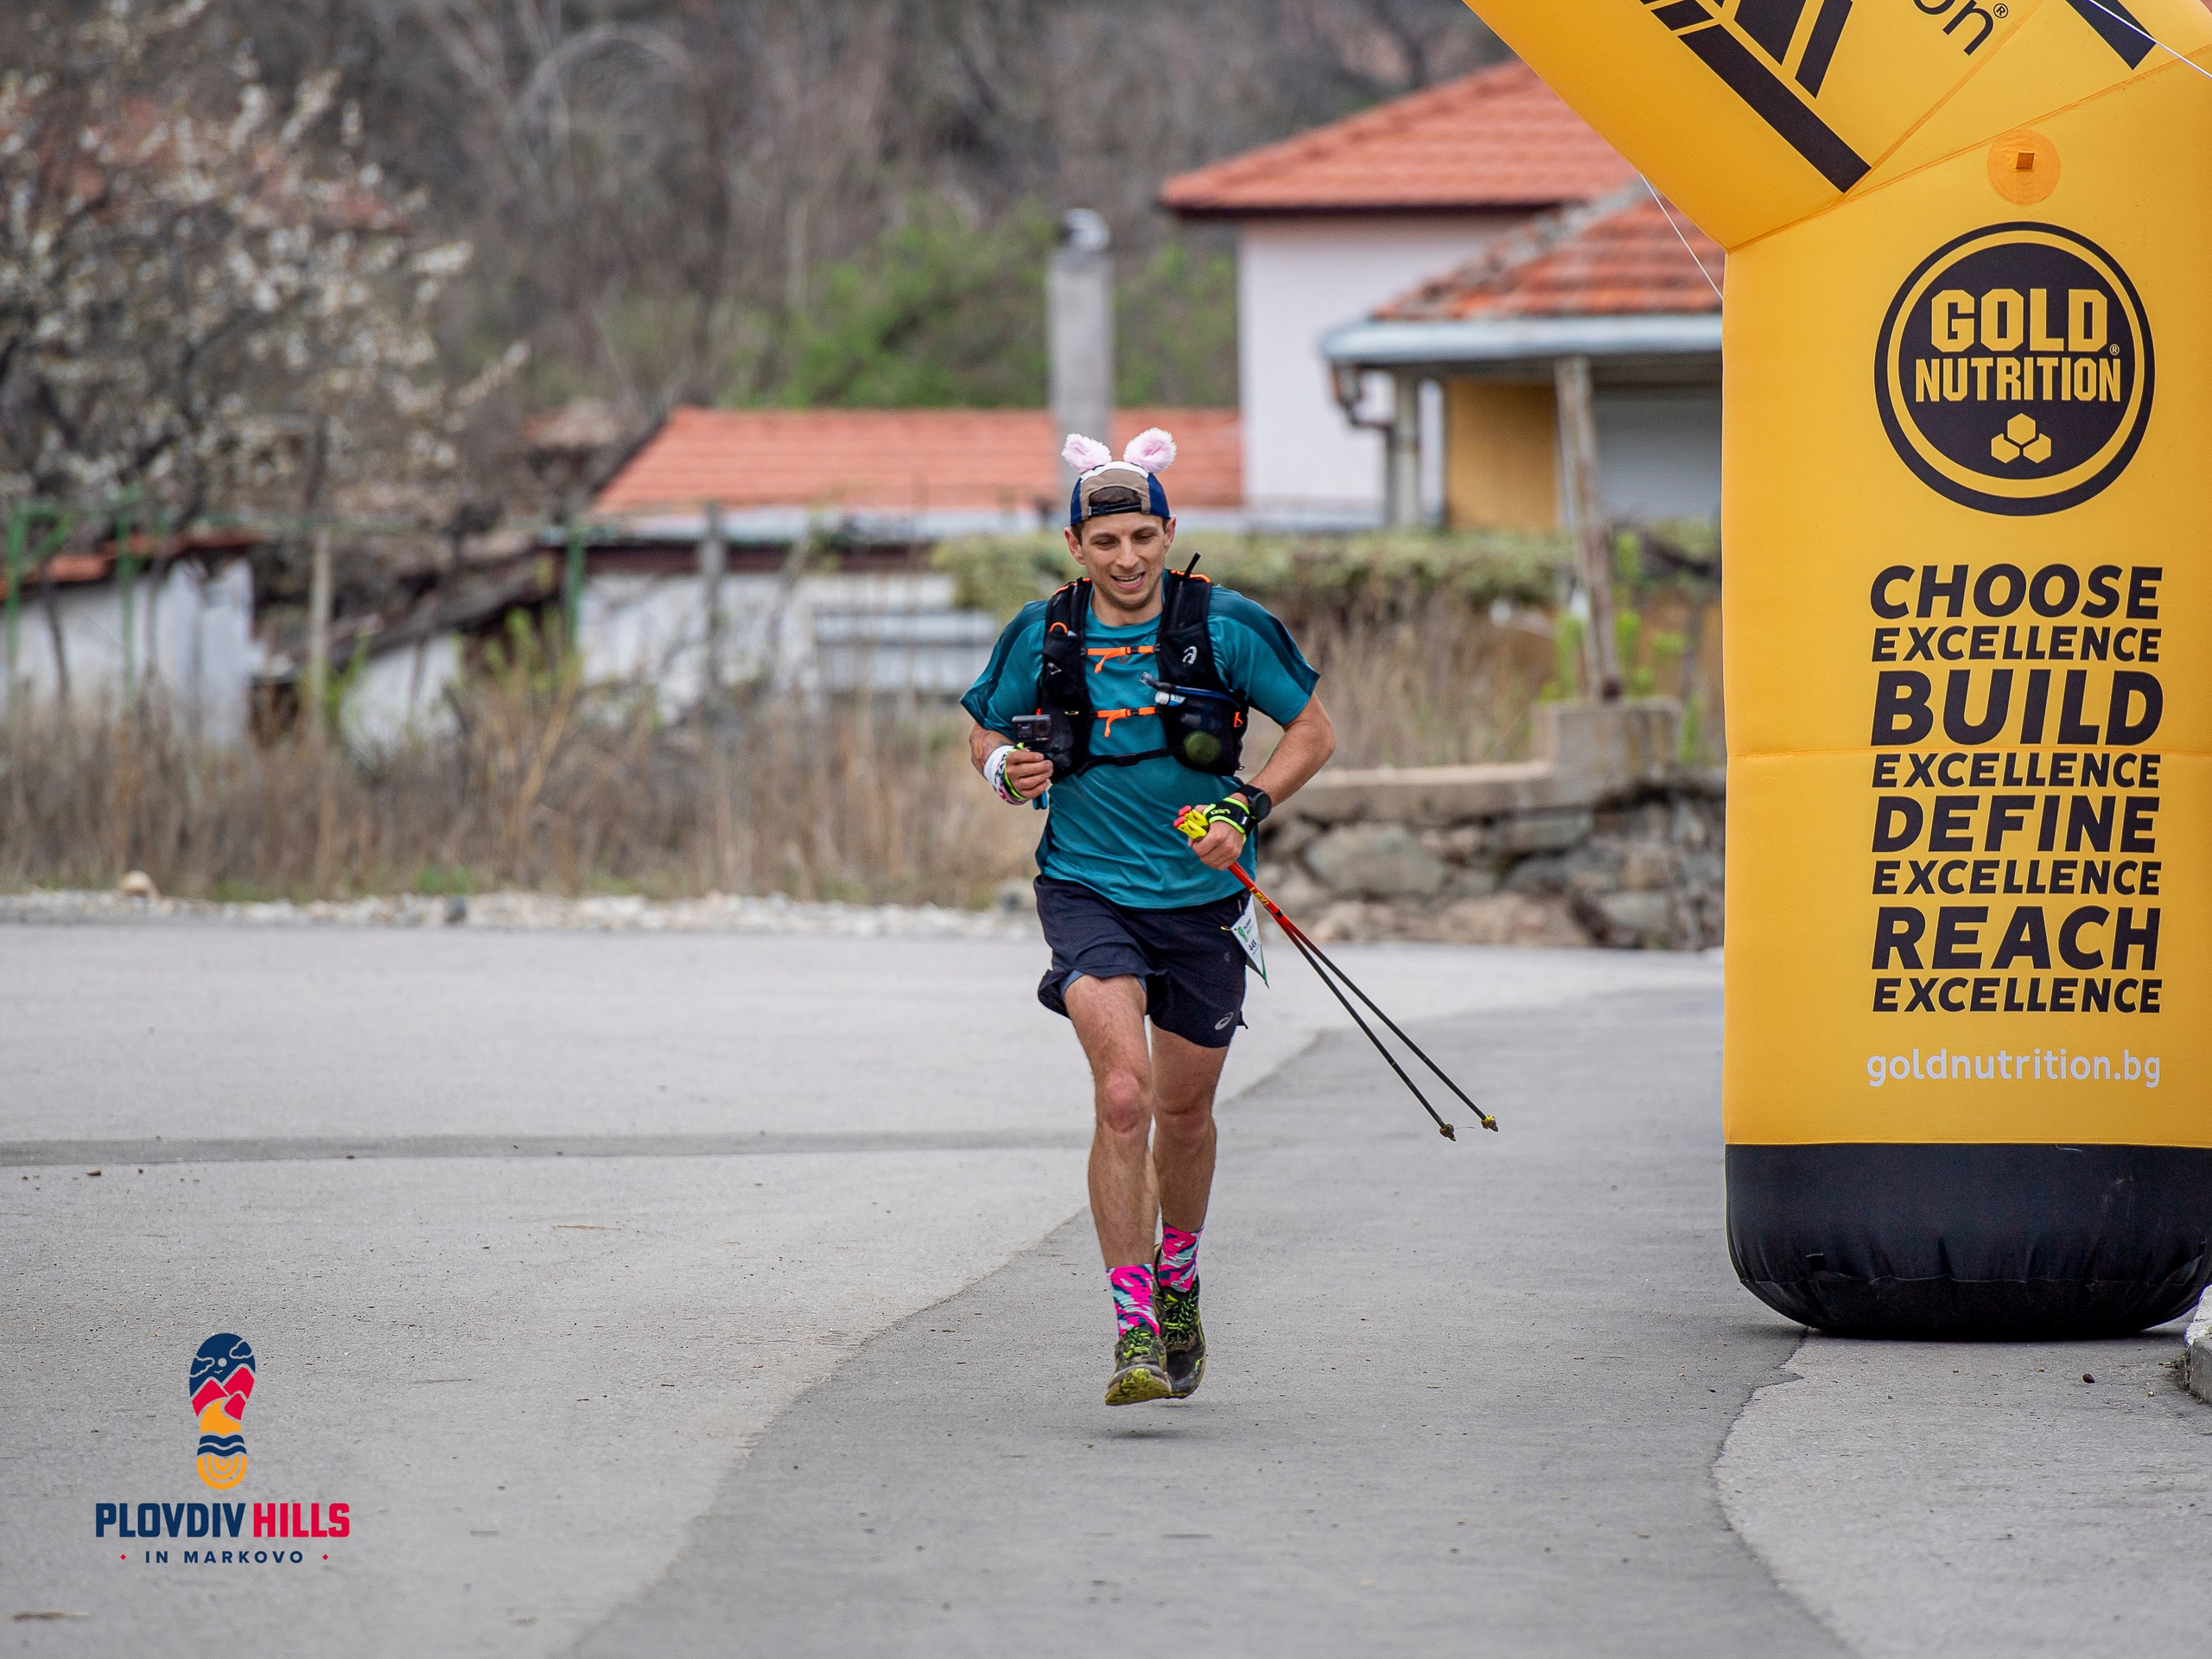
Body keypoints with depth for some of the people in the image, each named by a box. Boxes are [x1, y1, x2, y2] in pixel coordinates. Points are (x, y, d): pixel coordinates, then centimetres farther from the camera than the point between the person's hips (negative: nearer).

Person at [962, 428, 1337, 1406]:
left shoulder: (1227, 627, -8)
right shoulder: (1042, 636, -4)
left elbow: (1314, 732, 1)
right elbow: (985, 735, 11)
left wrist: (1245, 811, -14)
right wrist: (1007, 772, -12)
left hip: (1200, 898, 1)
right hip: (1088, 891, -1)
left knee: (1183, 1110, 15)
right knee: (1123, 1096, -20)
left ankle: (1176, 1279, 44)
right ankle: (1135, 1329, -18)